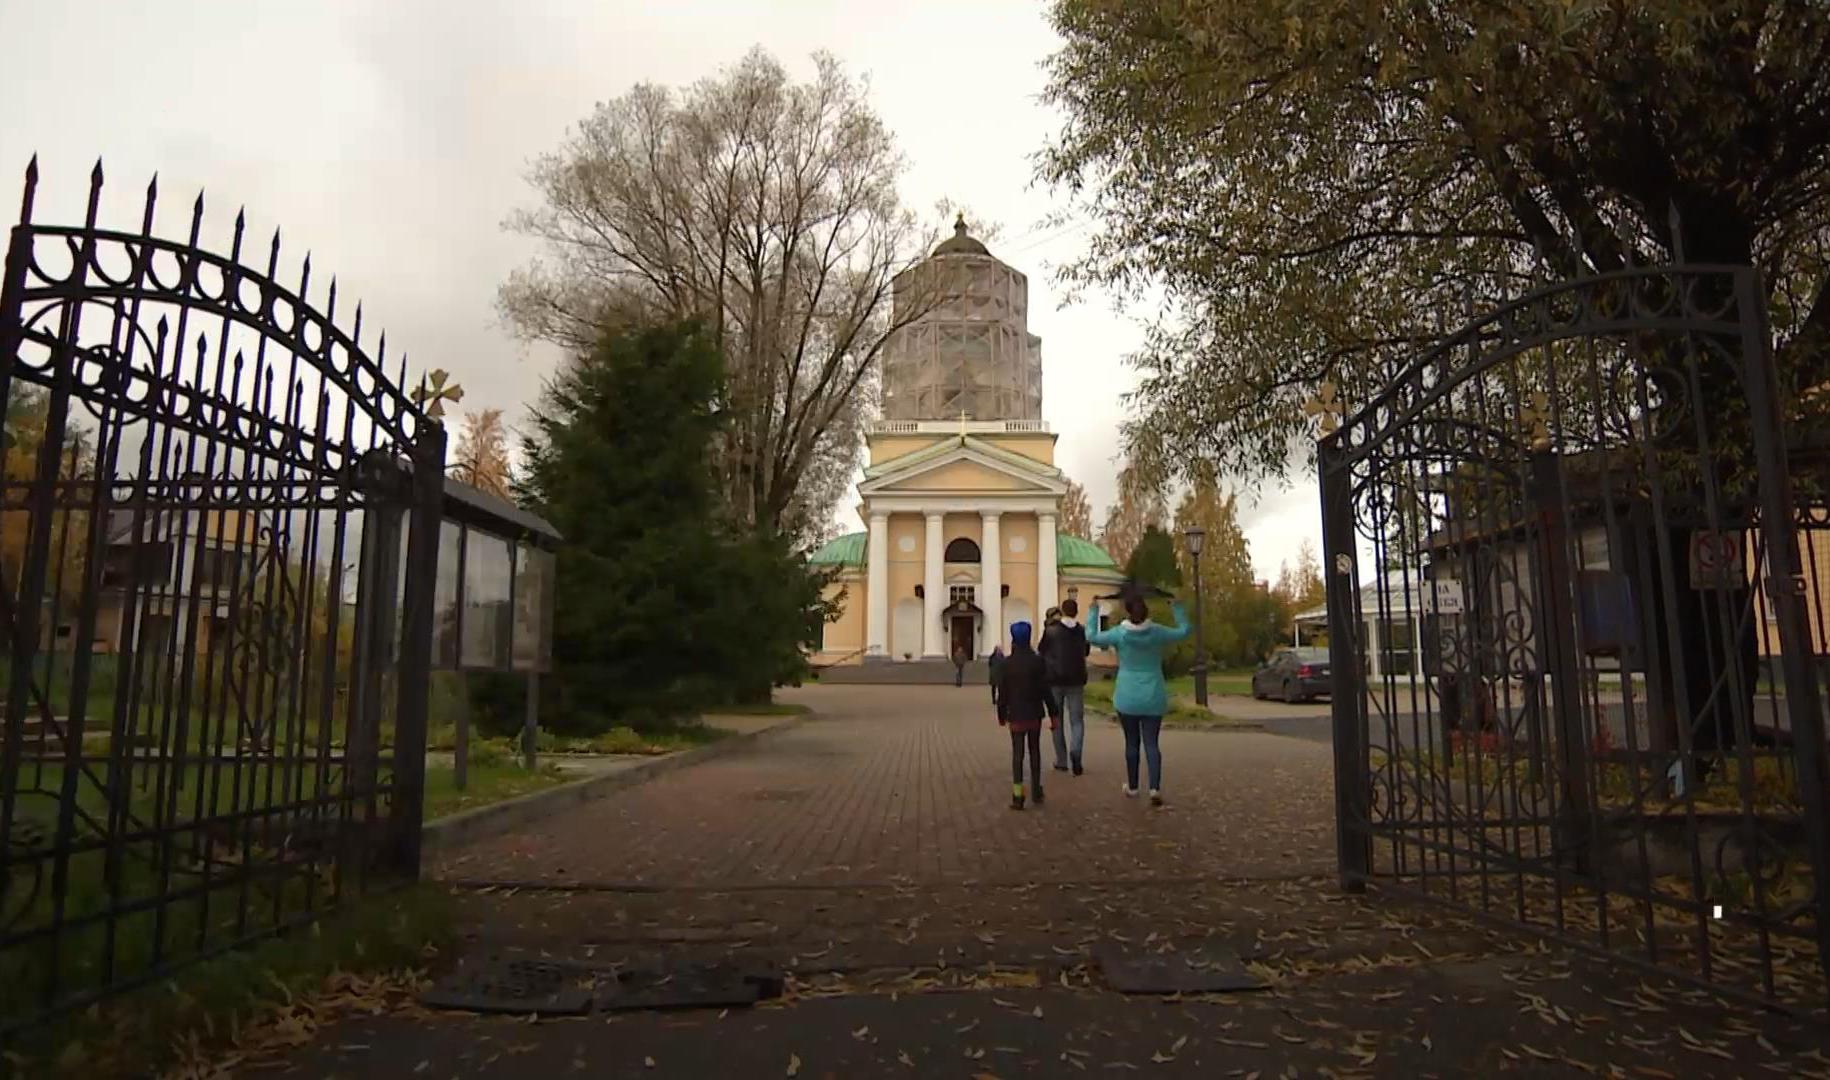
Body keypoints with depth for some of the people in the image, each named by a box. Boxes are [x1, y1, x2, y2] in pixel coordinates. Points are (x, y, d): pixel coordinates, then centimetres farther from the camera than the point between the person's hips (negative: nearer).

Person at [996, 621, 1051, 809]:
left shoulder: (1006, 664, -7)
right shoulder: (1037, 661, -7)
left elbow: (1002, 693, -4)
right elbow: (1045, 689, -6)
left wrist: (1001, 715, 7)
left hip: (1016, 715, -1)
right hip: (1035, 714, 1)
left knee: (1017, 753, 2)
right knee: (1034, 750, 15)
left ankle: (1018, 796, -5)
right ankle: (1036, 792, 21)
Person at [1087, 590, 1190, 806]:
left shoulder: (1119, 633, -10)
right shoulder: (1157, 632, -6)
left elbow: (1091, 636, 1)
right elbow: (1184, 631, 9)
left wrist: (1093, 610, 9)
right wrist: (1178, 606, 17)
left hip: (1127, 699, -1)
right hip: (1153, 699, 1)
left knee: (1131, 743, 12)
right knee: (1151, 743, 2)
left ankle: (1132, 787, 24)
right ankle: (1155, 788, -12)